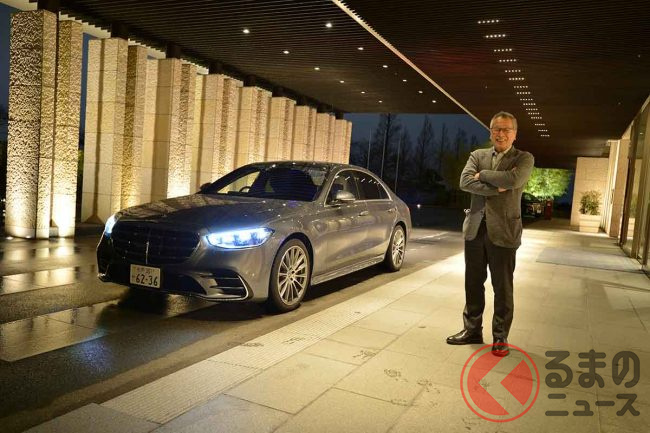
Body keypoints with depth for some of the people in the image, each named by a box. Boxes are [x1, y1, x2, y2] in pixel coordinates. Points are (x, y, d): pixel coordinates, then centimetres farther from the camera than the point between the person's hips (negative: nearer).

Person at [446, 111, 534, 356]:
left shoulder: (524, 158, 1)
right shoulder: (477, 155, 10)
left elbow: (514, 179, -20)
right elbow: (465, 182, -7)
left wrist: (482, 175, -8)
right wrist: (495, 189, -16)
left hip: (503, 231, -3)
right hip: (475, 229, 3)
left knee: (502, 288, 5)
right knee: (473, 284, 11)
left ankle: (500, 338, 19)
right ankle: (472, 330, 25)